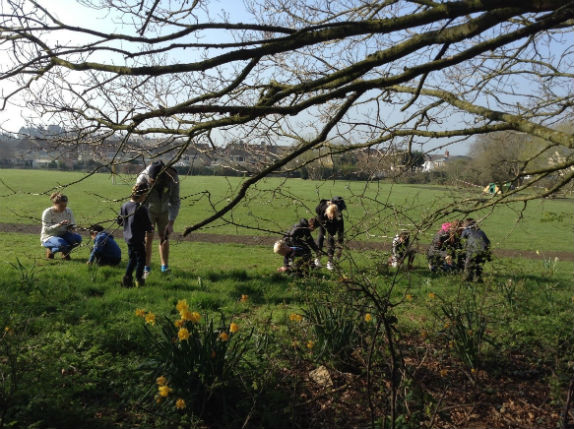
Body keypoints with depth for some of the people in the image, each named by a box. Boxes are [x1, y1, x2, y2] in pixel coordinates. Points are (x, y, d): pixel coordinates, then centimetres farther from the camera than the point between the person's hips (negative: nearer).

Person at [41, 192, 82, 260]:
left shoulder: (68, 211, -4)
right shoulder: (47, 213, -18)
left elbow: (73, 224, 5)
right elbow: (46, 230, -23)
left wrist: (71, 228, -20)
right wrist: (59, 225, -37)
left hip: (62, 235, 5)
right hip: (49, 237, -5)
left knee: (78, 238, -25)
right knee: (62, 244, -37)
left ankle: (65, 252, 4)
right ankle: (50, 250, -1)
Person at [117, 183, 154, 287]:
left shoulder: (124, 206, 2)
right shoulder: (142, 209, -20)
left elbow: (119, 221, 11)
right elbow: (147, 224, -15)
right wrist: (150, 230, 6)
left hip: (128, 238, 7)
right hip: (138, 239, -7)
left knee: (132, 258, 20)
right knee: (141, 258, 8)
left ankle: (127, 278, 18)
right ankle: (138, 279, 13)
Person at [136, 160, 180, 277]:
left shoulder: (173, 178, -31)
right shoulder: (142, 179, -34)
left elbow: (175, 202, -23)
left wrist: (171, 223, -29)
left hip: (164, 210, 1)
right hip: (148, 210, -1)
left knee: (164, 238, 4)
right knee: (148, 239, -8)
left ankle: (165, 268, 14)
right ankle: (146, 268, 2)